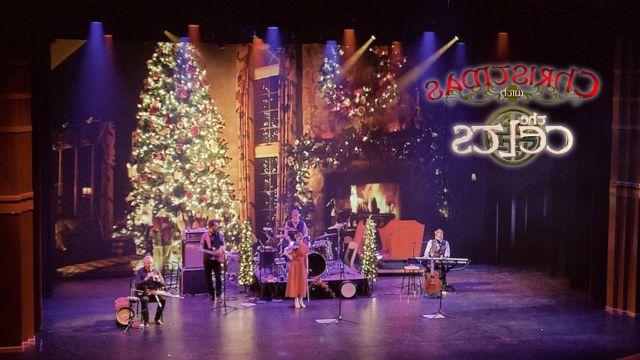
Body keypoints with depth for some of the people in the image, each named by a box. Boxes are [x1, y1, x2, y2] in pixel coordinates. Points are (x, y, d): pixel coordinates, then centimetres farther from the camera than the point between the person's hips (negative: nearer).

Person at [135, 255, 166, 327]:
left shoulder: (156, 271, 8)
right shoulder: (139, 272, -2)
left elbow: (162, 284, 5)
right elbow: (137, 285, -13)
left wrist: (158, 279, -17)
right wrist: (146, 279, -26)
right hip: (143, 293, -3)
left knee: (163, 299, -25)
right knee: (144, 300, -36)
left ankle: (158, 319, -6)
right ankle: (145, 321, -23)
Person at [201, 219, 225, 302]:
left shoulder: (219, 235, 4)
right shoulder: (205, 236, -2)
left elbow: (222, 244, 13)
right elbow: (201, 249, -4)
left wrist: (220, 249, -8)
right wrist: (210, 252, -20)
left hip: (217, 259, 0)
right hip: (208, 259, 0)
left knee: (218, 277, -7)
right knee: (208, 278, 6)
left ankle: (218, 295, 0)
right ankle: (211, 295, 18)